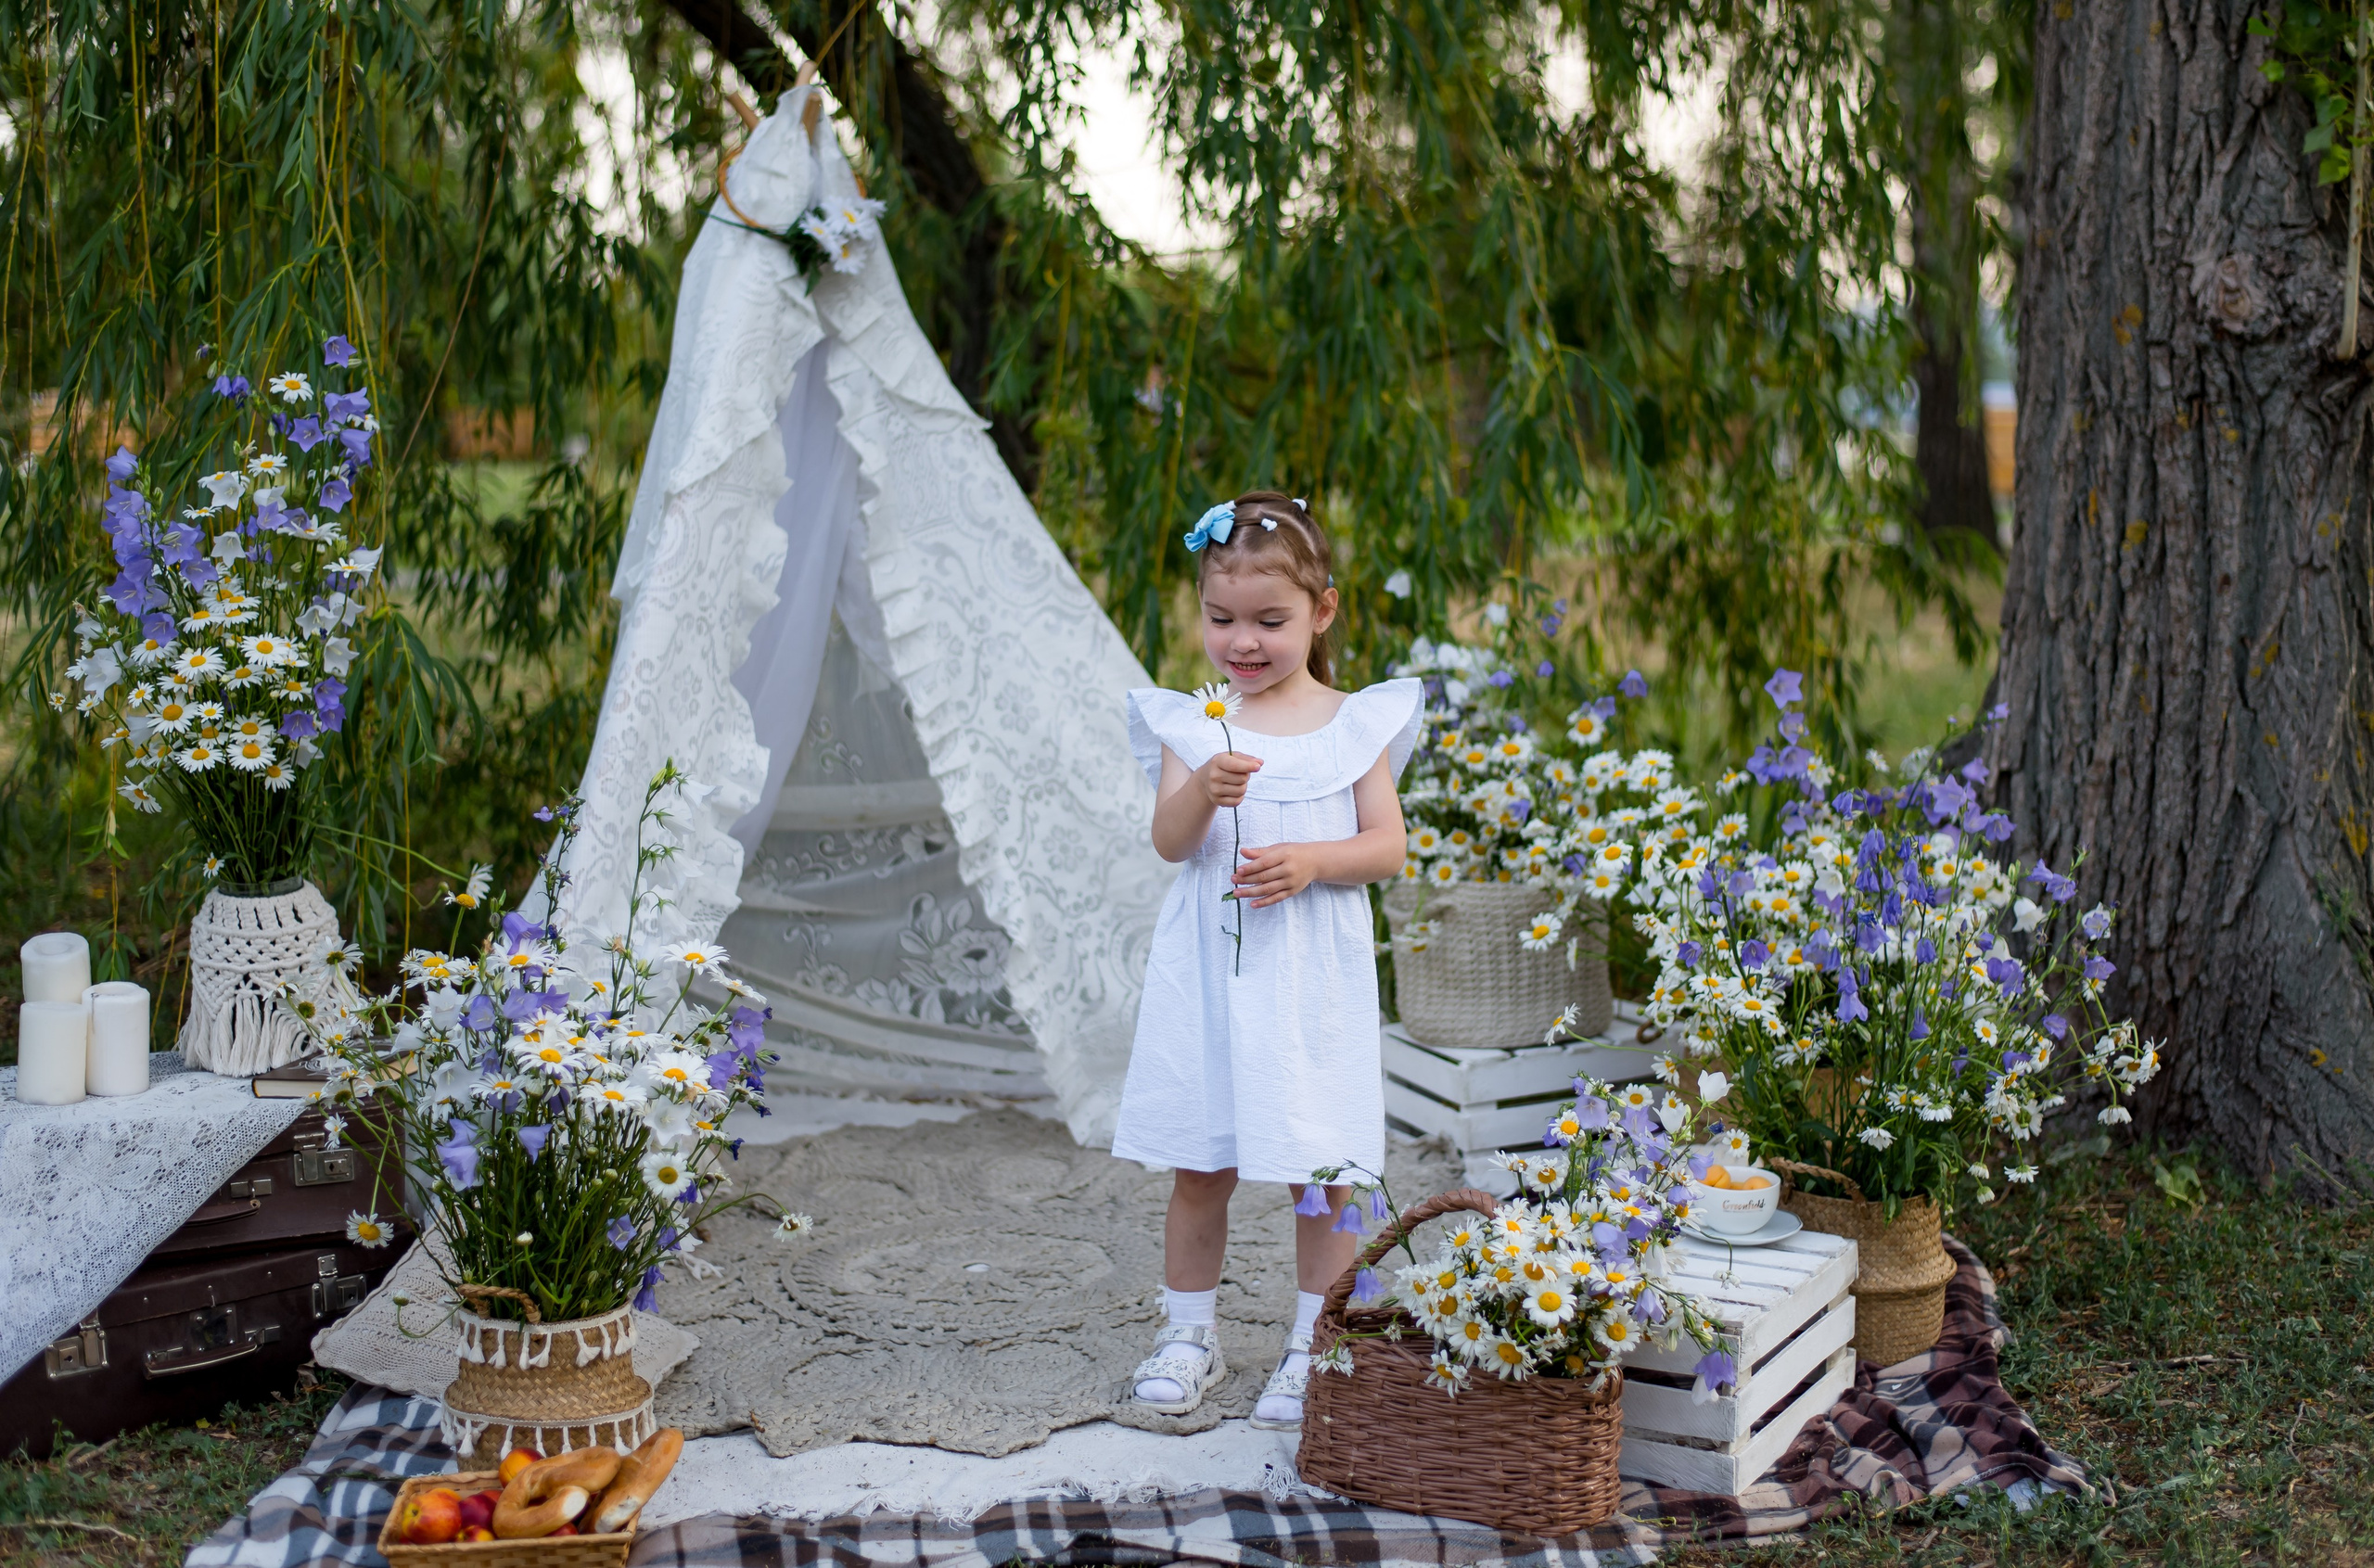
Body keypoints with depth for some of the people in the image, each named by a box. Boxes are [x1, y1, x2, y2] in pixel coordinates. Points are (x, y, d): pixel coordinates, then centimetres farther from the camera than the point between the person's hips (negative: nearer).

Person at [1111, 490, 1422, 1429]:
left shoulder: (1353, 725, 2)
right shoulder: (1192, 723, 3)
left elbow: (1388, 846, -1)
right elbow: (1168, 842, -7)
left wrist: (1311, 864, -18)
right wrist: (1203, 791, -26)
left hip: (1313, 978, -1)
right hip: (1208, 974, 1)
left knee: (1318, 1173, 4)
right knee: (1199, 1167, 7)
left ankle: (1313, 1348, 16)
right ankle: (1189, 1336, 22)